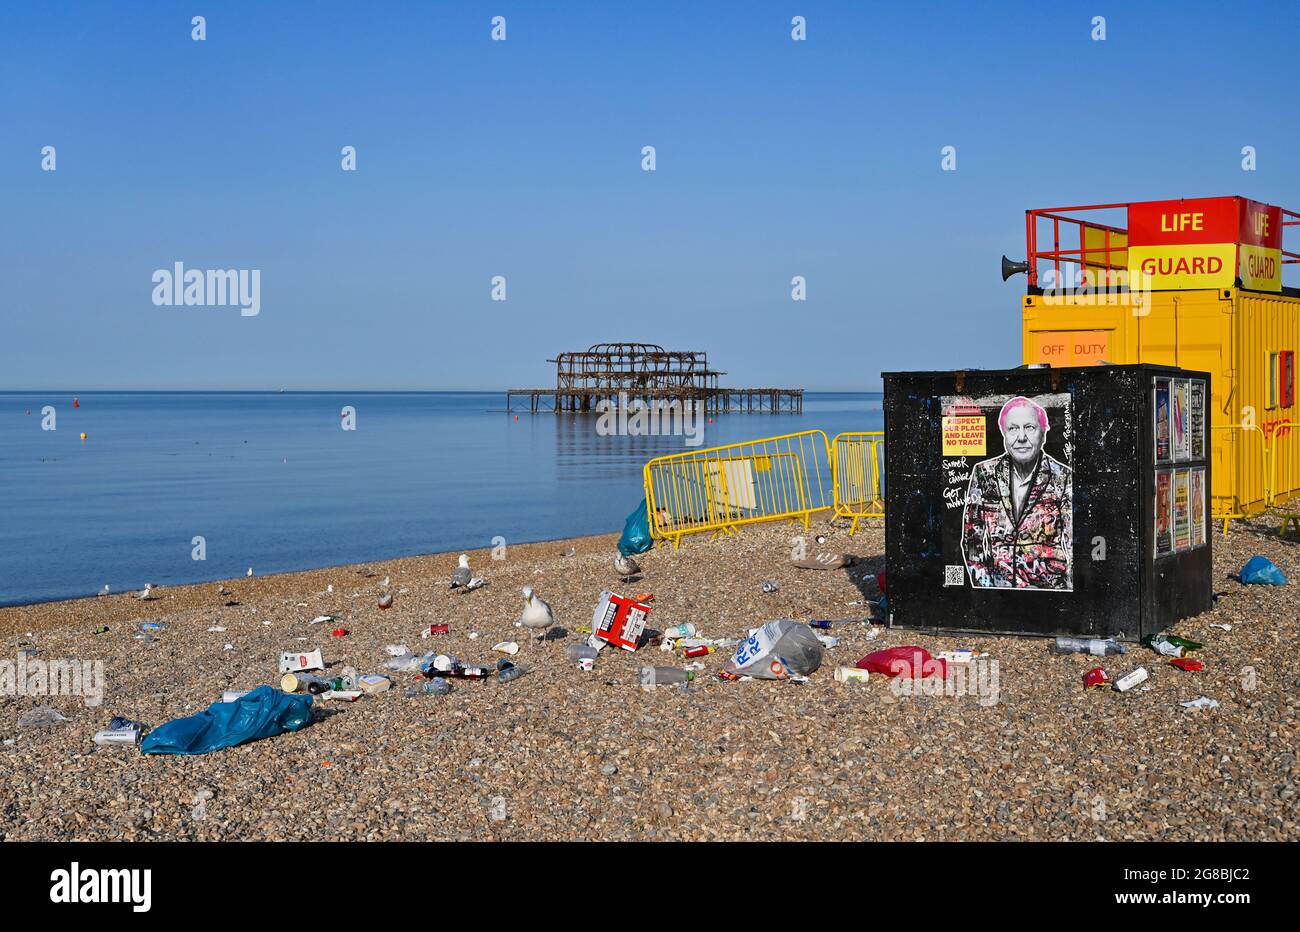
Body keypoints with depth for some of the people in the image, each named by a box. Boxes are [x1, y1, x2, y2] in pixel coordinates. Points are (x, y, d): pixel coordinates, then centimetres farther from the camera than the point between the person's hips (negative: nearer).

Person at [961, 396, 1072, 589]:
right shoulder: (984, 474, 4)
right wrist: (984, 585, -2)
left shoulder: (1063, 479, -1)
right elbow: (971, 539, 7)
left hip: (1049, 586, -1)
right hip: (995, 587, 1)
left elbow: (1074, 544, -1)